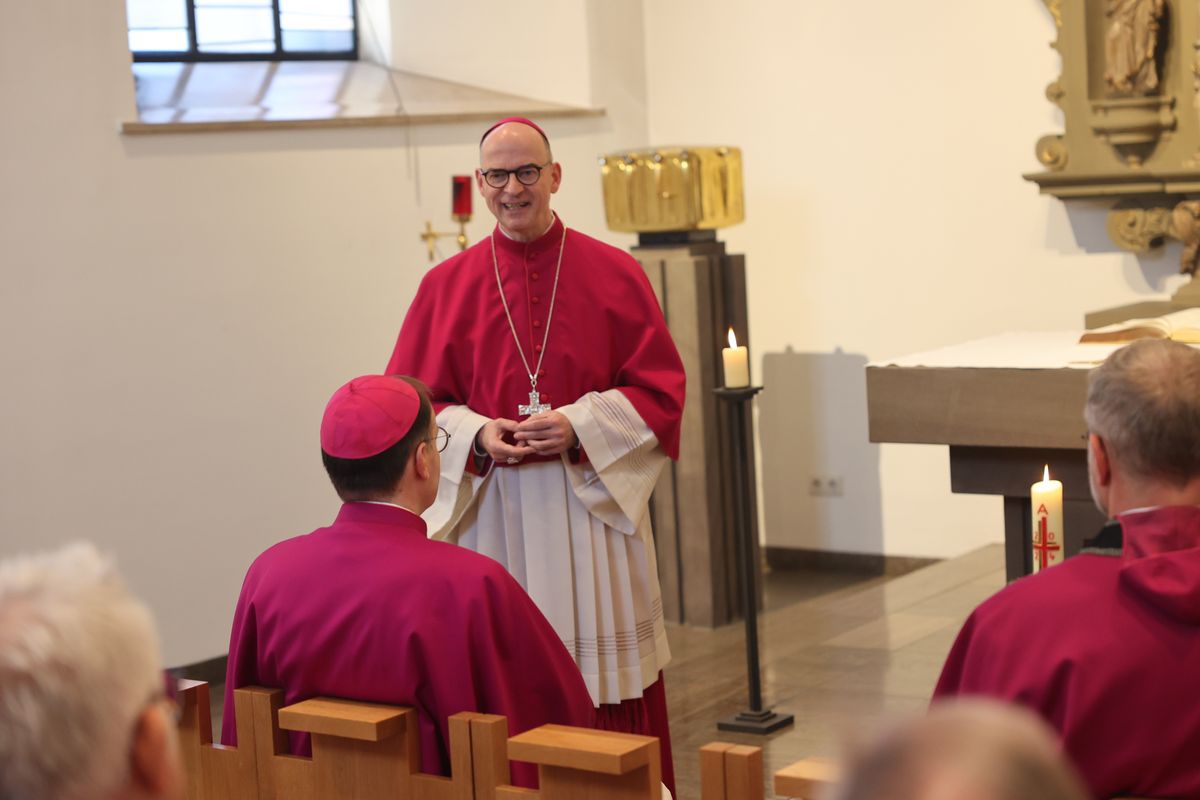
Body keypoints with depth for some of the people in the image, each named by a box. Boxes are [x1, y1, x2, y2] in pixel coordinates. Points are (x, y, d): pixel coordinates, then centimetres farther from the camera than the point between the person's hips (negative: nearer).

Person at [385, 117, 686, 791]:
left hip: (595, 502, -1)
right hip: (491, 510, 1)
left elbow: (661, 387, 0)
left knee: (607, 683, 3)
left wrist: (579, 425, -15)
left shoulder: (615, 274, 2)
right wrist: (477, 434, -13)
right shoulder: (448, 286, 5)